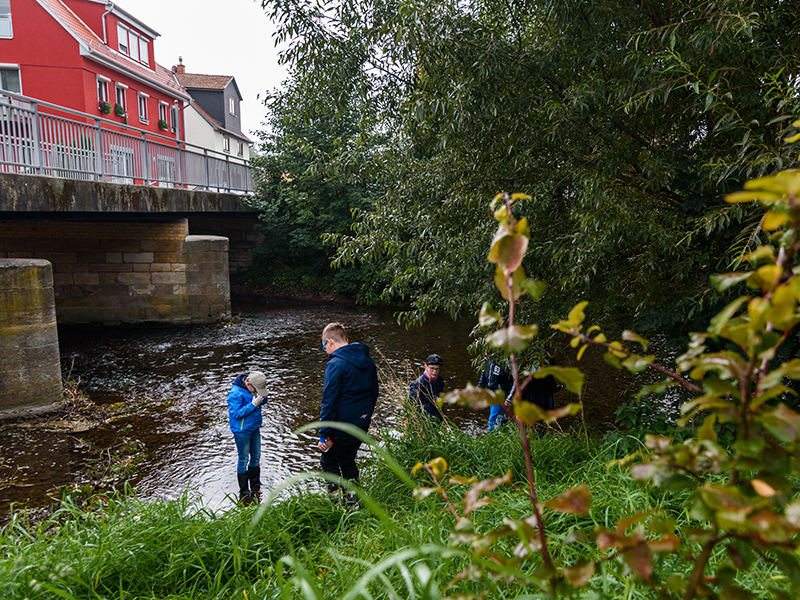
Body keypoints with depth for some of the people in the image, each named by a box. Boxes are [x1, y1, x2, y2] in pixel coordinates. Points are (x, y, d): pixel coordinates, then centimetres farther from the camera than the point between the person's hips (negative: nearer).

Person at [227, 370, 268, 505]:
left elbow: (263, 401, 10)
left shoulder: (253, 387, -3)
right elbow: (236, 413, -25)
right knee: (243, 460, 3)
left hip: (254, 427, 8)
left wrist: (262, 398, -14)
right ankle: (244, 494, 16)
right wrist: (253, 404, -31)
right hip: (242, 431, -7)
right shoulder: (235, 393, -26)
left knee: (256, 456, 17)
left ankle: (255, 486, 35)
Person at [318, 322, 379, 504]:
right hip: (362, 424, 7)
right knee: (348, 460, 22)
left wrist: (323, 434, -14)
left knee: (328, 461, 12)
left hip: (342, 426, -7)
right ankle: (353, 501, 23)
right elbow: (374, 393, 15)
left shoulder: (336, 364, -18)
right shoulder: (368, 362, 6)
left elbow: (329, 401, -18)